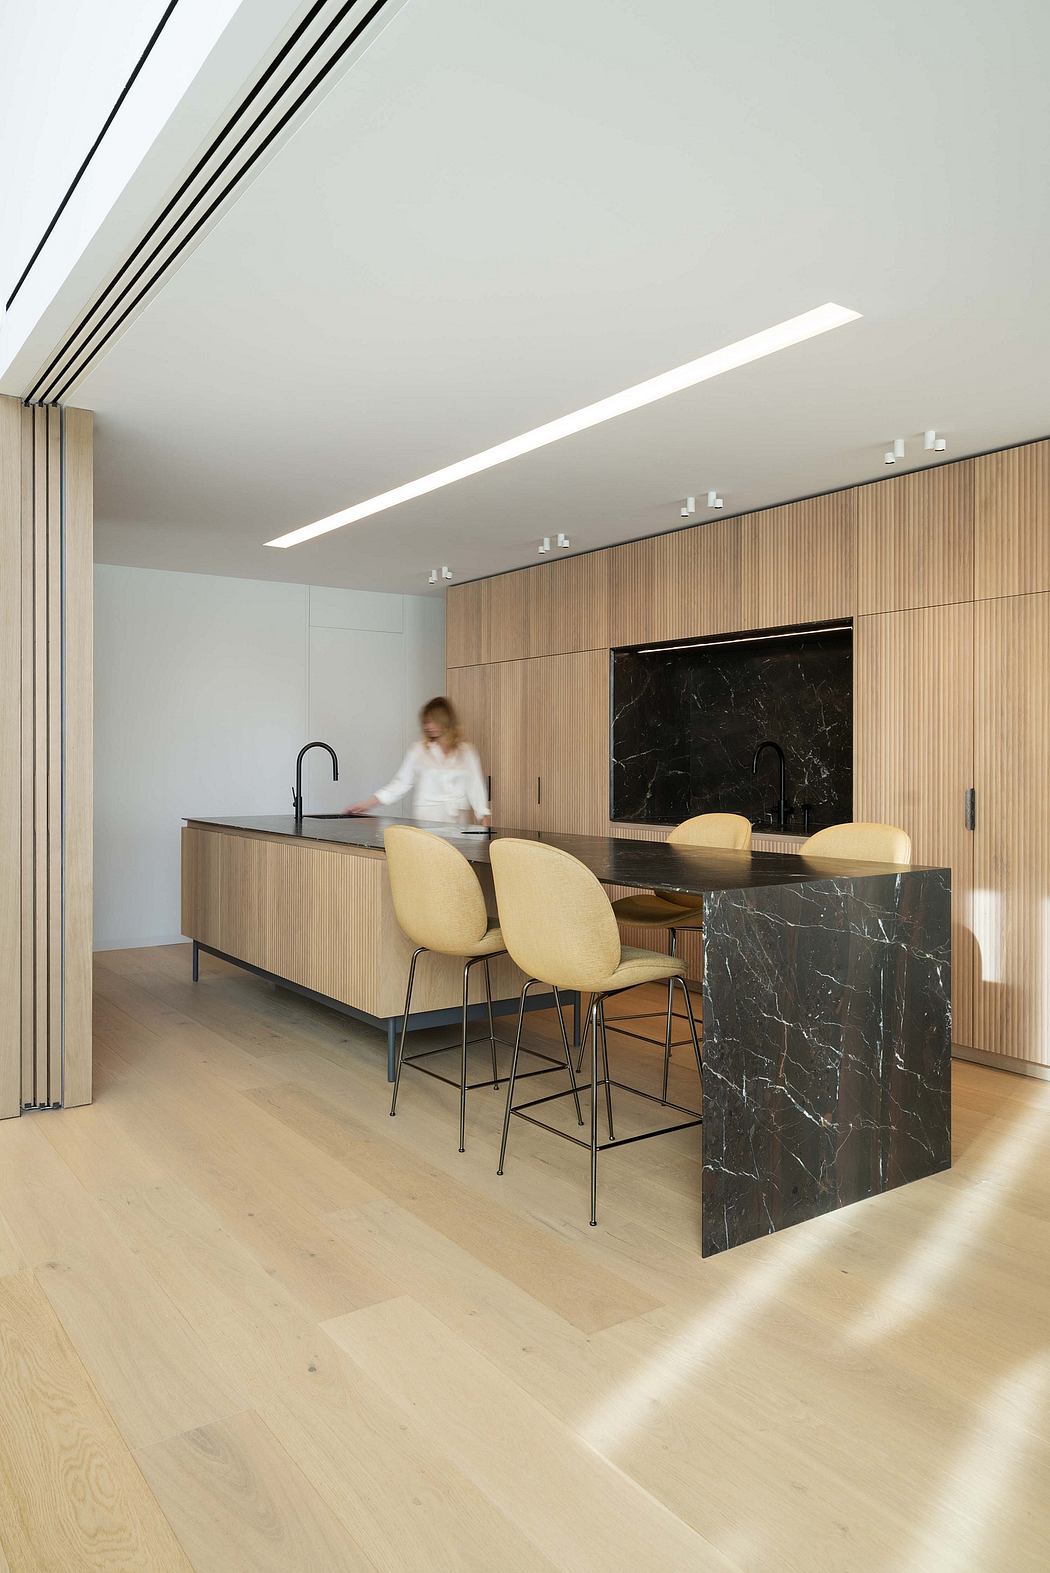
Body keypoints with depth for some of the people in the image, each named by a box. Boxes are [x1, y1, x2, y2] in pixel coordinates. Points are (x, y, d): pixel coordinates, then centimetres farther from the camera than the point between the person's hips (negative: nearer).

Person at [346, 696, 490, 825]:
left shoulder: (466, 751, 8)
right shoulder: (419, 749, 7)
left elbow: (475, 787, 9)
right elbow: (401, 783, 8)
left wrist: (484, 819, -1)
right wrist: (367, 804, 2)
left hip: (457, 821, 1)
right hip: (424, 821, 0)